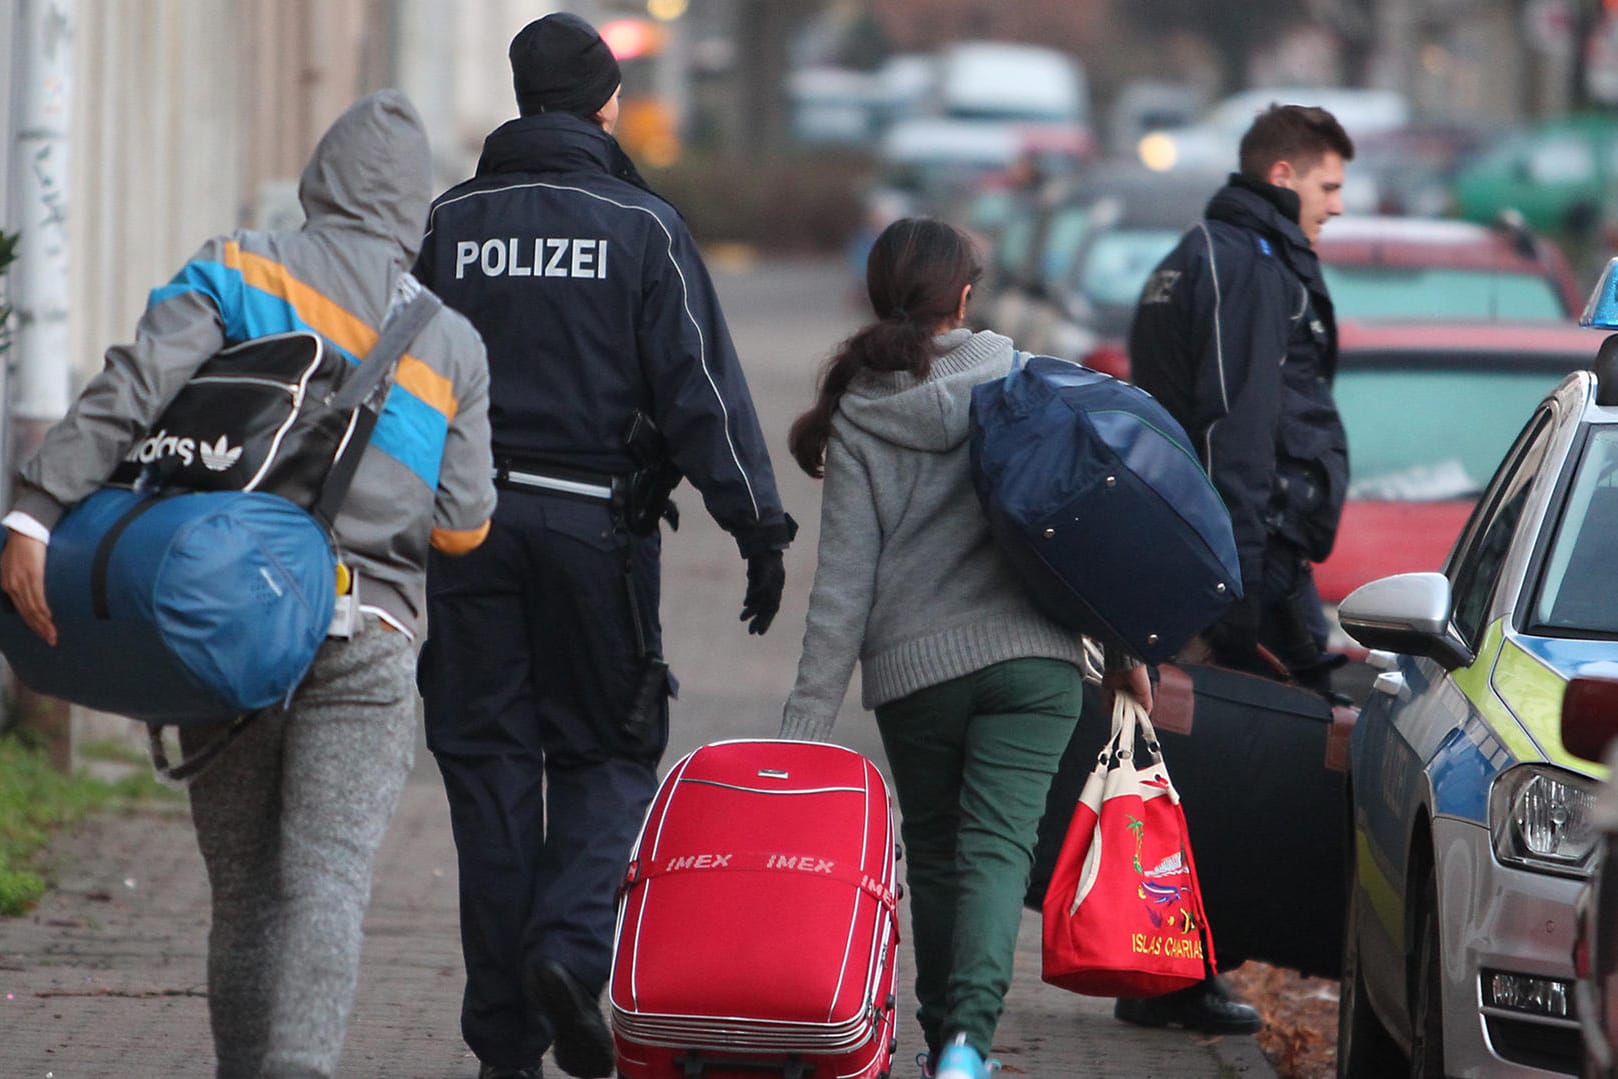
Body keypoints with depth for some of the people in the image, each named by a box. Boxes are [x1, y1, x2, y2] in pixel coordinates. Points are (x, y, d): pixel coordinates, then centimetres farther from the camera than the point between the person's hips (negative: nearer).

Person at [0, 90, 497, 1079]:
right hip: (364, 644, -1)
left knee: (243, 892, 11)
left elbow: (132, 390, -11)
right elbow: (462, 524, 5)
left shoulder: (241, 271, 3)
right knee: (328, 881, -10)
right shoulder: (450, 344, 7)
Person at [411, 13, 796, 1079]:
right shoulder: (641, 227, -2)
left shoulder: (449, 225, 7)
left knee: (490, 768, 6)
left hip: (470, 520, 3)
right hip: (598, 526, -2)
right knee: (608, 754, 10)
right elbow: (701, 391, -6)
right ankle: (568, 950, -16)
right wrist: (759, 526, -4)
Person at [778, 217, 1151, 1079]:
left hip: (913, 669, 1)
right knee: (997, 845, -7)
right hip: (1031, 656, 0)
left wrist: (807, 717, -2)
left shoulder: (858, 418, 0)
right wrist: (1124, 645, 9)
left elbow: (843, 582, -4)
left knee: (935, 852, 17)